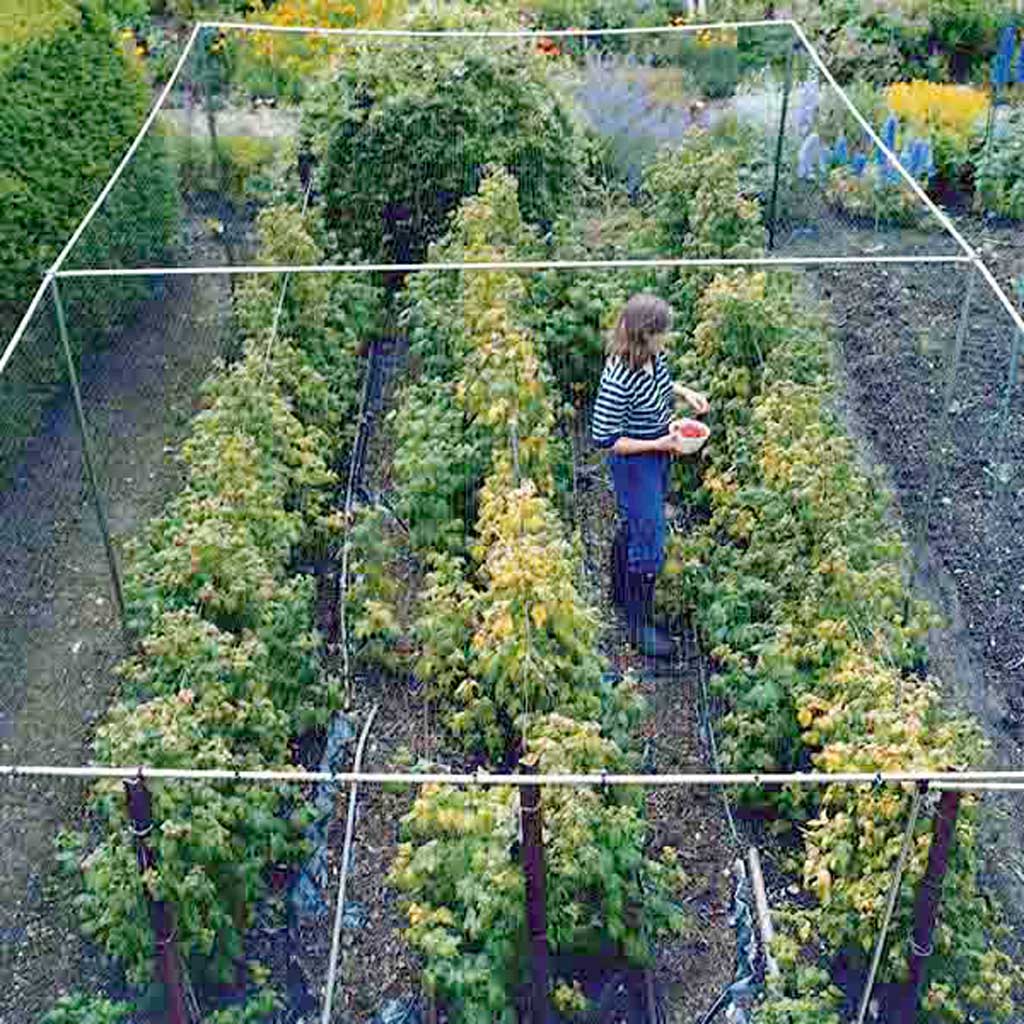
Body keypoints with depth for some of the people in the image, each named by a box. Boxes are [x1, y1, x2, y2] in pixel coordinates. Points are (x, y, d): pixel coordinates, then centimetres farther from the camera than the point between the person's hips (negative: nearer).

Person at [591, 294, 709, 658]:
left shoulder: (654, 358, -9)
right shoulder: (618, 381, -34)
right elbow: (604, 438, -26)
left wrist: (683, 392, -3)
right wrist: (657, 444, -25)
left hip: (658, 458, 9)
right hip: (635, 465, -9)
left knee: (633, 526, 27)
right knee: (648, 544, 1)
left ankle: (621, 592, 50)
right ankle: (639, 626, 18)